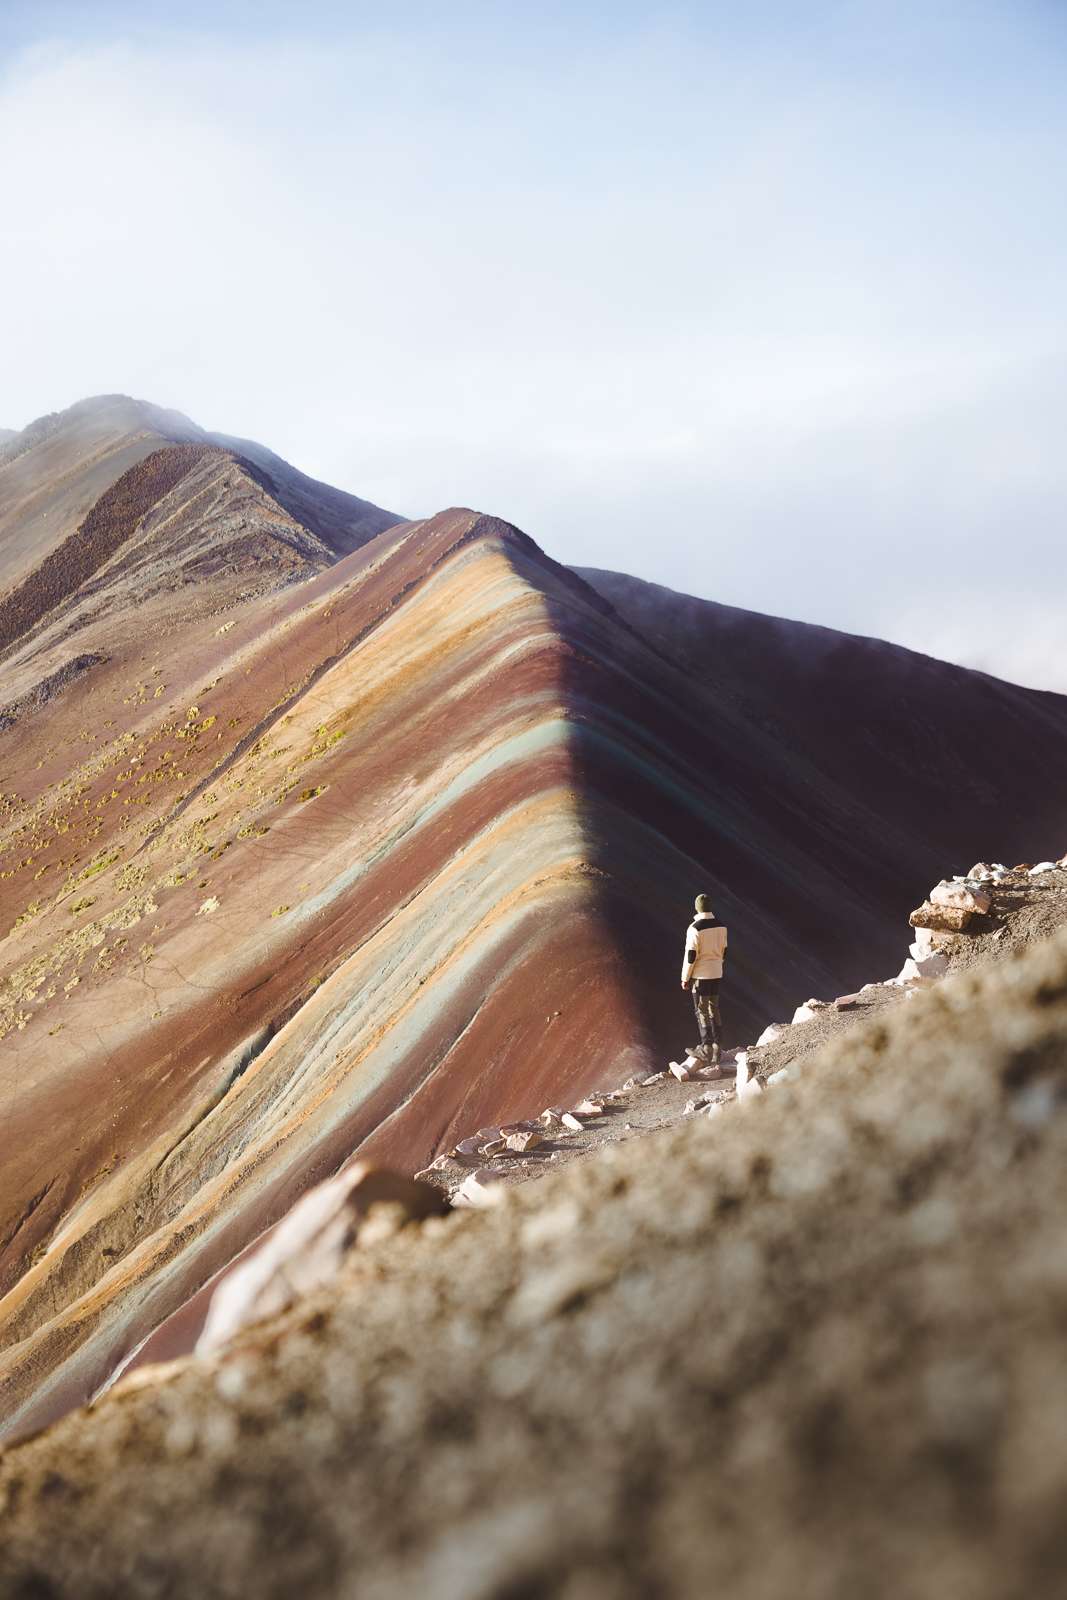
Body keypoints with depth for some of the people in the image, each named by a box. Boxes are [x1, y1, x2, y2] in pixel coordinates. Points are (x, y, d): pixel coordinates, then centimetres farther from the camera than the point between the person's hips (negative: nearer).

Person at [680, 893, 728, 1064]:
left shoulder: (695, 928, -17)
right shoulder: (721, 926, 2)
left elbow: (690, 955, -15)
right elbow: (724, 950, 11)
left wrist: (685, 978, -6)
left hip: (700, 975, -6)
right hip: (716, 973, 6)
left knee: (702, 1011, 1)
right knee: (714, 1008, 14)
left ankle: (706, 1048, 0)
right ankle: (716, 1046, 16)